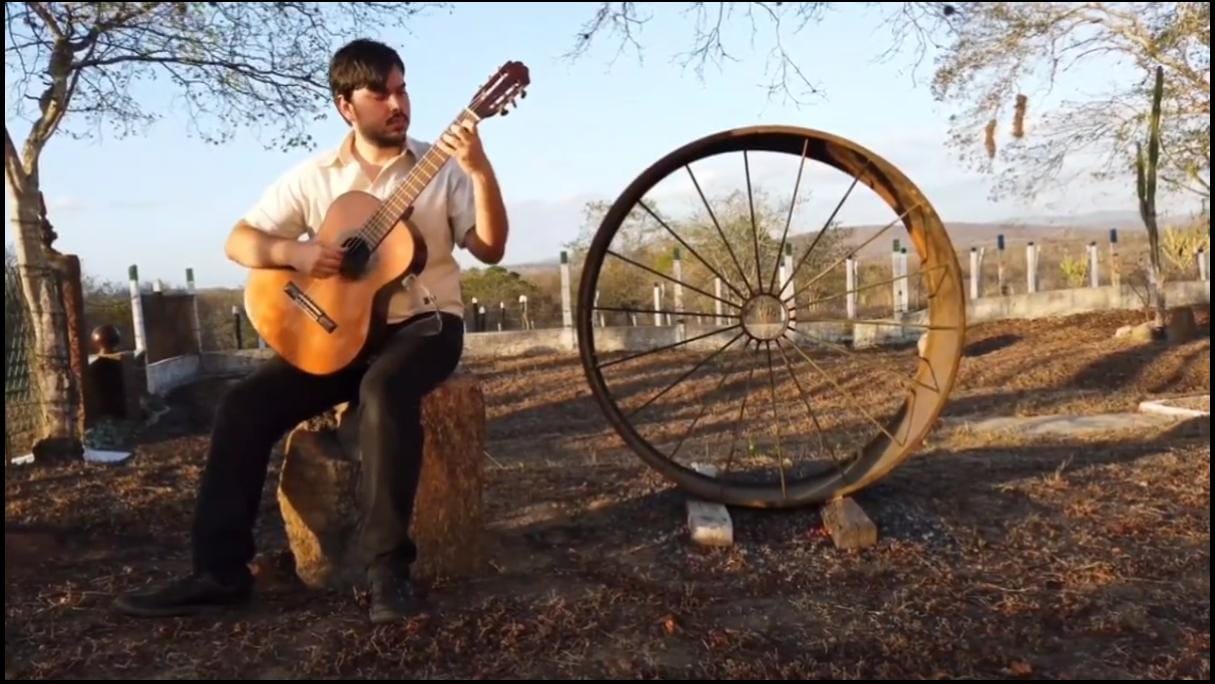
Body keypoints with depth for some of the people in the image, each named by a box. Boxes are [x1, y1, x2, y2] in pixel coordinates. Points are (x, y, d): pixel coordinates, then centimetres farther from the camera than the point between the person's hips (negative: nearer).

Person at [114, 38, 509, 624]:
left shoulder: (442, 168, 0)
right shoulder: (312, 176, 5)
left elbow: (490, 249, -9)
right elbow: (238, 242, 5)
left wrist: (481, 171, -22)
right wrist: (294, 252, -16)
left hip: (426, 322, -3)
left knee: (384, 389, -36)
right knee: (245, 405, -15)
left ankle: (388, 569, -26)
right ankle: (220, 570, -4)